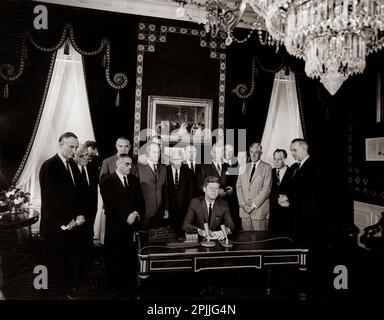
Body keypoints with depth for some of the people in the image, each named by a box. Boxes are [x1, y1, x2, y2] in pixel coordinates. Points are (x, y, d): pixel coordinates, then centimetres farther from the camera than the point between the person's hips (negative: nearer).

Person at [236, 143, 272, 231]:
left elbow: (266, 189, -8)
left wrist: (254, 205, -11)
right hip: (244, 209, 4)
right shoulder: (244, 167, 14)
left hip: (259, 209, -4)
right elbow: (239, 186, 10)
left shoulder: (267, 167, 0)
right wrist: (243, 203, -3)